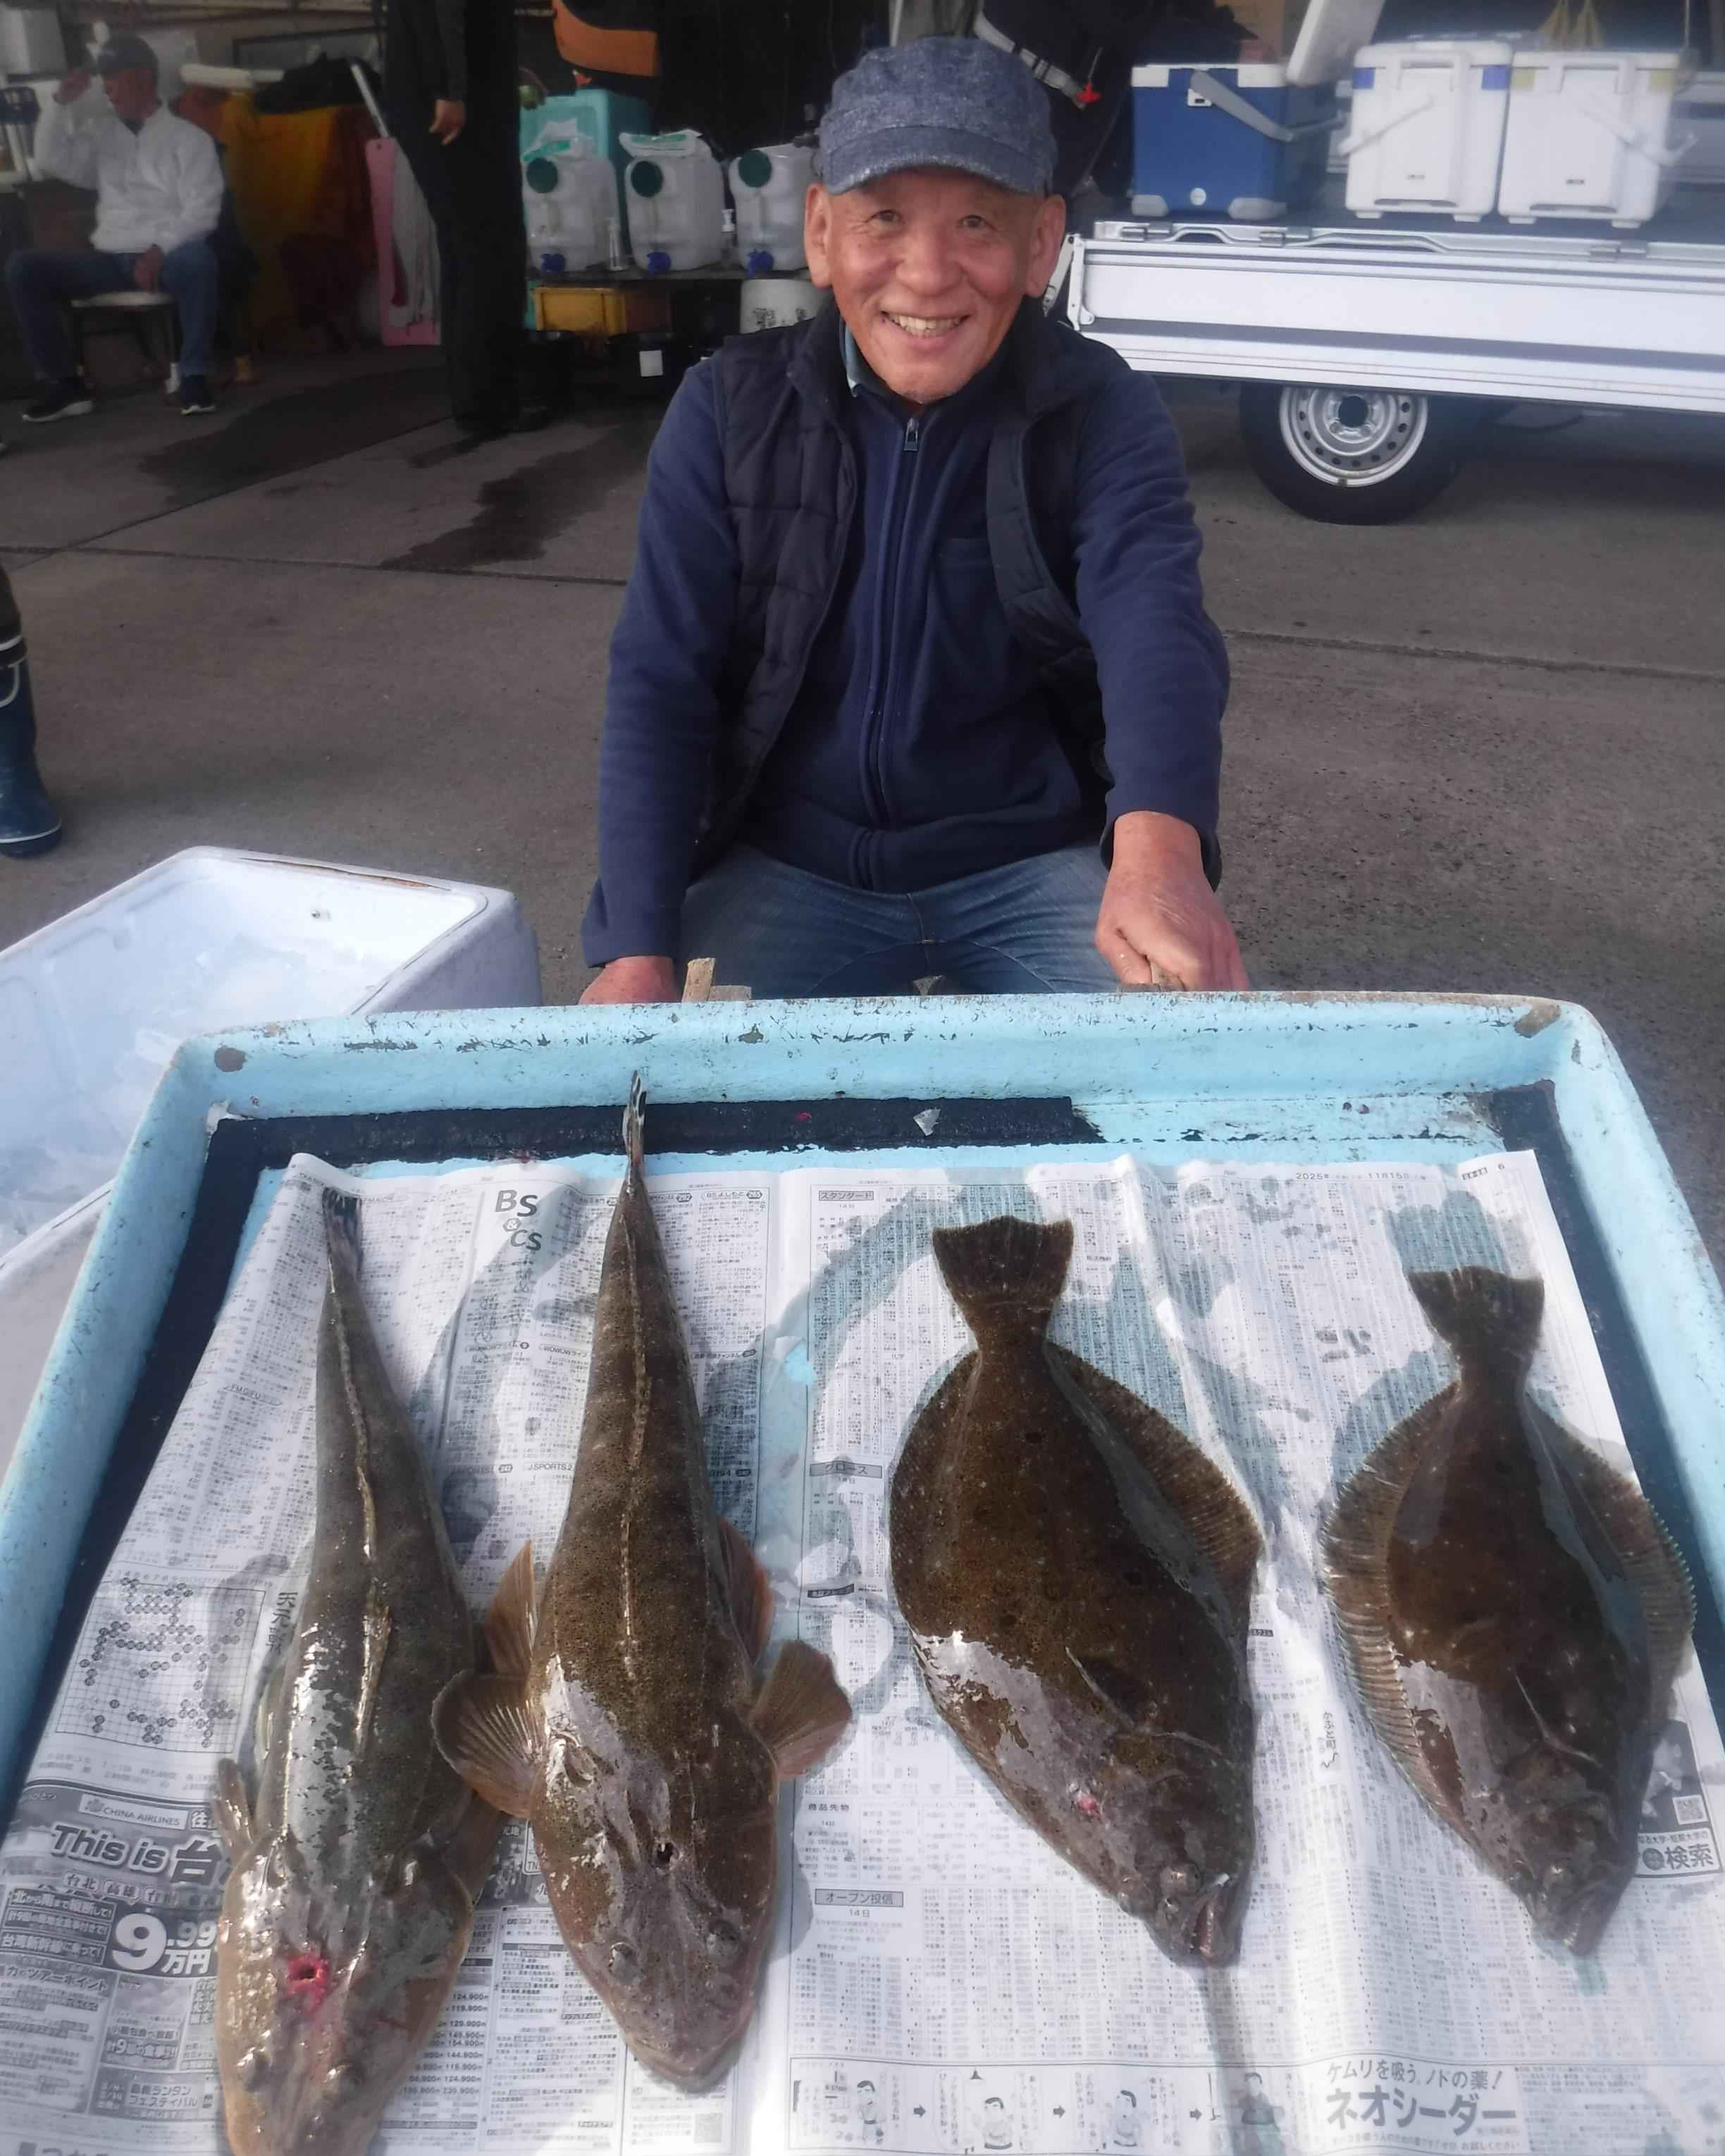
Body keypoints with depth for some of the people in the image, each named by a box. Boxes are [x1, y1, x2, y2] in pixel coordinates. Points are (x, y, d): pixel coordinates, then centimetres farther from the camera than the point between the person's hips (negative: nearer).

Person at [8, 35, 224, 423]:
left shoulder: (188, 137, 4)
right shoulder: (102, 132, 18)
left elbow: (201, 210, -7)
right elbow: (53, 161, 8)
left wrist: (159, 250, -19)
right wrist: (61, 101, -1)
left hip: (166, 257, -5)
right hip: (108, 260, 5)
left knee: (198, 258, -40)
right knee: (23, 267, -14)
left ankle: (194, 376, -30)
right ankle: (65, 384, -14)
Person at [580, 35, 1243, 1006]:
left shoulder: (1103, 413, -9)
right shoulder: (730, 410, -5)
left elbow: (1155, 627, -27)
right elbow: (659, 684, -8)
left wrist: (1159, 846, -50)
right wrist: (639, 949, -21)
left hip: (1037, 866, 0)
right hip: (789, 870, 1)